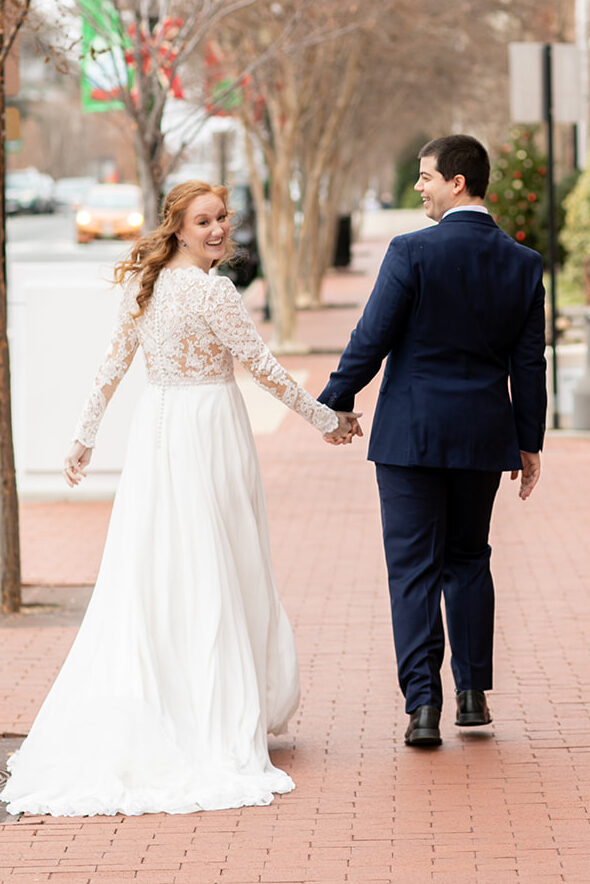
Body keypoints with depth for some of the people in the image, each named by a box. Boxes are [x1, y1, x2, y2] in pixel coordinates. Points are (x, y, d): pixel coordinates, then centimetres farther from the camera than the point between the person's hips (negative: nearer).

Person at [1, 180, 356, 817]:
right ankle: (218, 723, 4)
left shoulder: (142, 282, 6)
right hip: (207, 427, -7)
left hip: (155, 430, 7)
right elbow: (264, 368, -11)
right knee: (211, 578, 0)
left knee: (144, 577, 8)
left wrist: (85, 436, 18)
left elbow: (113, 364, 10)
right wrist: (326, 419, 0)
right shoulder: (211, 291, -15)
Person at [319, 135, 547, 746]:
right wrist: (529, 442, 13)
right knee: (469, 560, 19)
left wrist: (337, 401, 3)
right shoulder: (522, 264, 1)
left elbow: (371, 338, -11)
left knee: (413, 568, 0)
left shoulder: (412, 252, -12)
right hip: (484, 436, 4)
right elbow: (528, 363, 4)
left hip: (410, 433, -4)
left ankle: (423, 704, -6)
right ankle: (473, 693, 20)